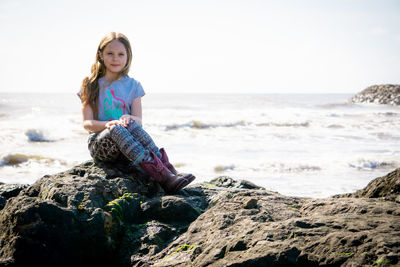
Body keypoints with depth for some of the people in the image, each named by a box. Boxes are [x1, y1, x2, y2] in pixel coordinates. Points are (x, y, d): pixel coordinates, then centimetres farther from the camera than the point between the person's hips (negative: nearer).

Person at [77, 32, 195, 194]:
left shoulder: (132, 86, 12)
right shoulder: (90, 86, 8)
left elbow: (138, 120, 3)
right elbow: (87, 123, -1)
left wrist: (129, 119, -23)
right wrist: (109, 124, -22)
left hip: (124, 143, 2)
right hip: (99, 142, -2)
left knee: (131, 125, -33)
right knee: (116, 130, -36)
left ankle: (166, 167, -45)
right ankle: (162, 175, -52)